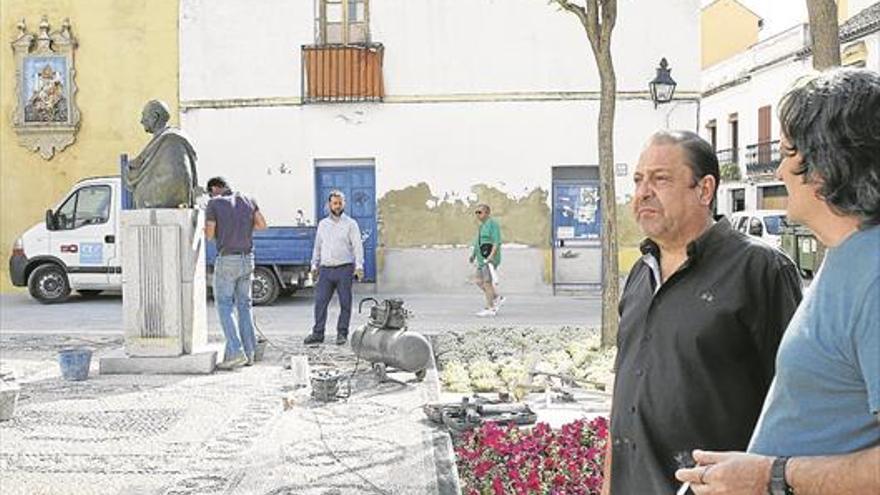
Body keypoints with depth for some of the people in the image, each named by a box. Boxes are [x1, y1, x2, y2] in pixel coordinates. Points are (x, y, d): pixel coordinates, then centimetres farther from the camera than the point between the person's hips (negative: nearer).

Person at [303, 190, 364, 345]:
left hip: (344, 269, -3)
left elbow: (357, 246, -3)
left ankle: (342, 333, 8)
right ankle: (318, 333, 3)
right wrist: (314, 265, 14)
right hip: (326, 269, 3)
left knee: (345, 303, 0)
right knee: (320, 301, -2)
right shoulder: (322, 224, 16)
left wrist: (359, 265, -14)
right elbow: (317, 246, 22)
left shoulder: (350, 224, 4)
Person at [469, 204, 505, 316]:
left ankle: (490, 309, -1)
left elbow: (497, 241, -18)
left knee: (487, 282, -7)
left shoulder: (492, 224, -10)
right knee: (478, 280, 10)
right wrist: (473, 254, 15)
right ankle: (497, 299, 17)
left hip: (490, 259, -10)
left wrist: (491, 255, -28)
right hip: (482, 259, 10)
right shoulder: (482, 226, 19)